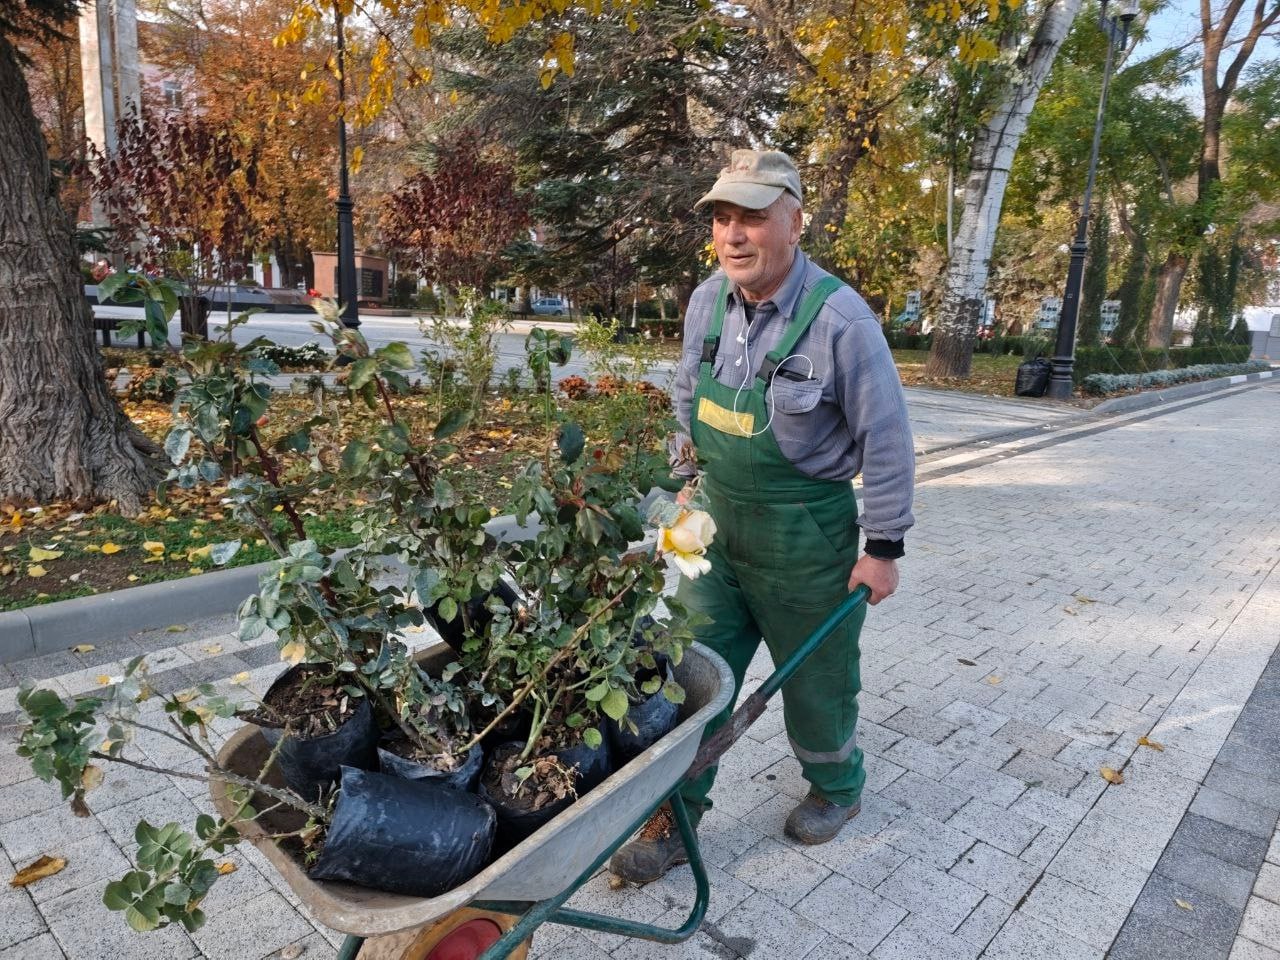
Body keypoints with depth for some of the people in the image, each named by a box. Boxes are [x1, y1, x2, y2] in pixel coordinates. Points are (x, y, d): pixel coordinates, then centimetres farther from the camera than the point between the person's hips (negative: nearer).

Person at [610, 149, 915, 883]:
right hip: (719, 521, 5)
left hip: (805, 533, -4)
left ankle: (837, 787, 45)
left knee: (816, 678, 15)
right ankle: (676, 817, 24)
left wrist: (884, 546, -9)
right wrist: (691, 478, 17)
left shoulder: (840, 318, -20)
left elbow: (887, 441, -13)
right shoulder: (707, 302, -3)